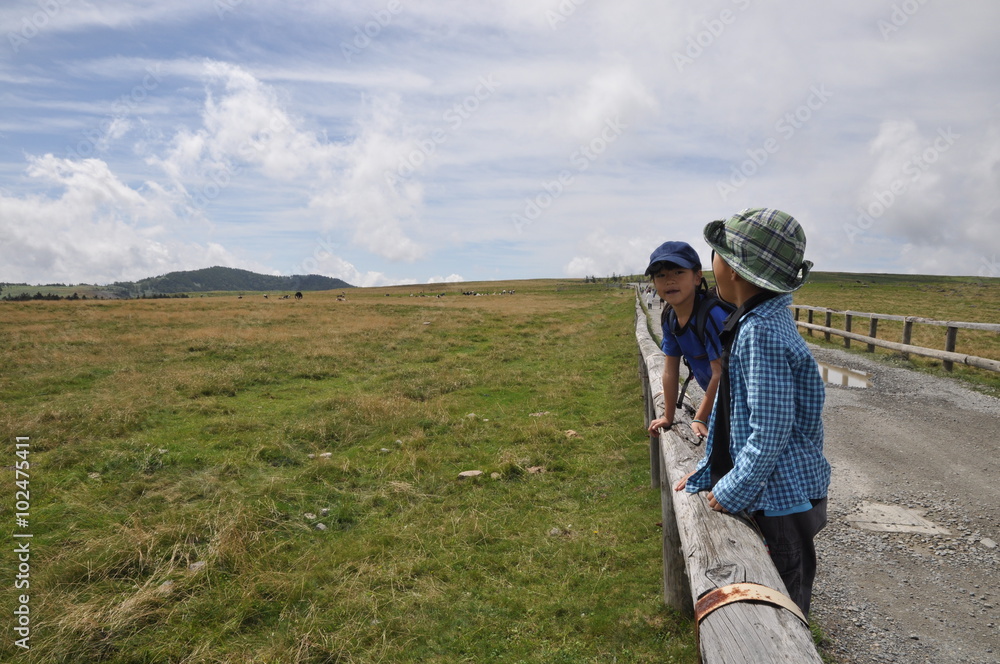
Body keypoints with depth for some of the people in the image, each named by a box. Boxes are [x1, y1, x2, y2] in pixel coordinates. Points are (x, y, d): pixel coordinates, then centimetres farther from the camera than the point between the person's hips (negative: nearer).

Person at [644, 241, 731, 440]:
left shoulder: (714, 315, -28)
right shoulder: (670, 318, -5)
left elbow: (720, 374, -25)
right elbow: (670, 370, 3)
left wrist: (700, 418, -18)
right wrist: (668, 418, 6)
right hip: (716, 398, 7)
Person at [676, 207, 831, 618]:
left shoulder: (761, 332, -25)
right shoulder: (759, 320, 6)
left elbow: (769, 433, -26)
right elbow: (735, 413, 13)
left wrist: (730, 493, -15)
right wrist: (706, 473, 15)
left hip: (783, 501, -9)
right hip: (775, 495, 9)